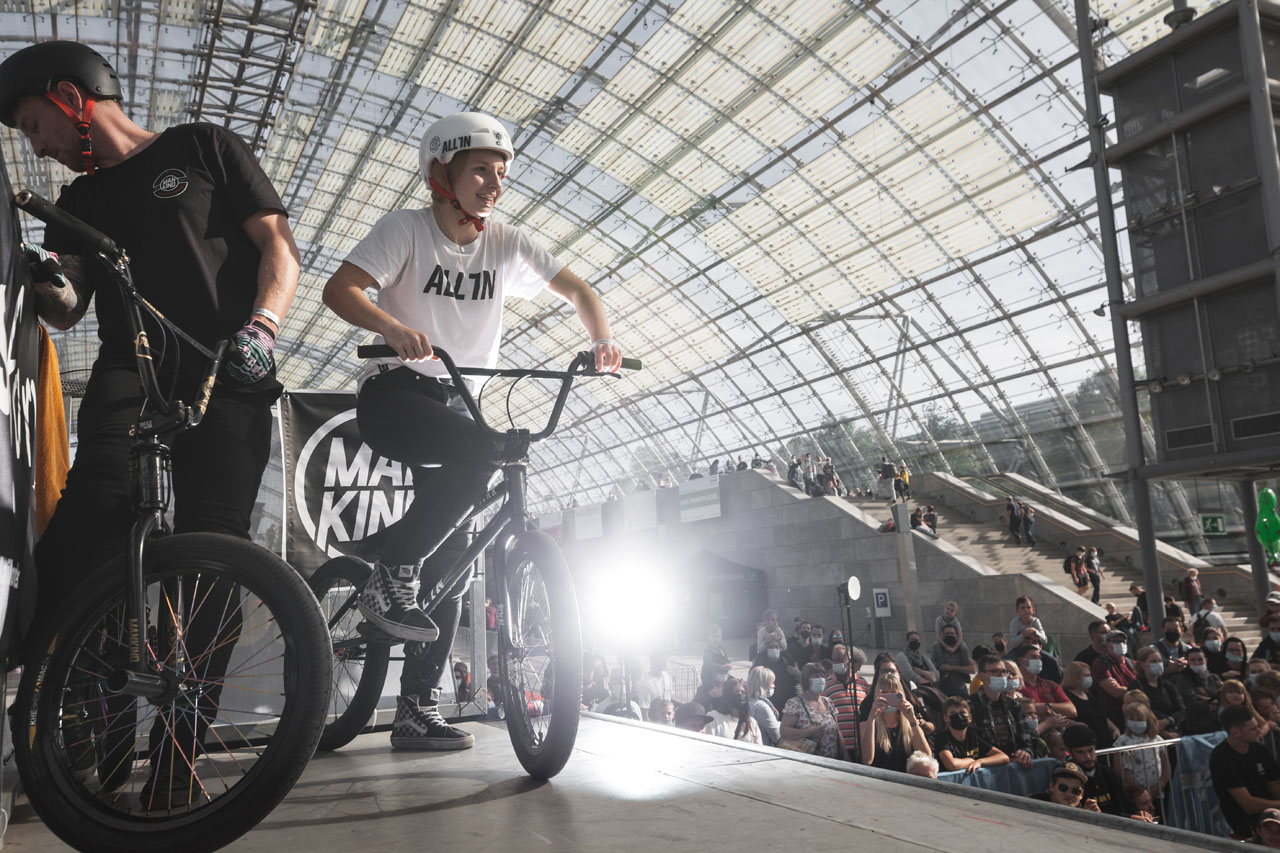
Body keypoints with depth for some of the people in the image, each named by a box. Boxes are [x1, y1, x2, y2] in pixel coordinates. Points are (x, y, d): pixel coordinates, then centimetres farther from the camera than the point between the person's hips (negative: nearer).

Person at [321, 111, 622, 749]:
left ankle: (417, 712, 9)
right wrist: (397, 329, -39)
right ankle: (390, 582, -16)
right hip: (394, 392, -5)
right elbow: (339, 289, -20)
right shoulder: (406, 229, -7)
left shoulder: (506, 244, 5)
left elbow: (578, 291, 8)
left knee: (451, 558, -1)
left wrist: (601, 343, -12)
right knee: (480, 451, -35)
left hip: (453, 405, 5)